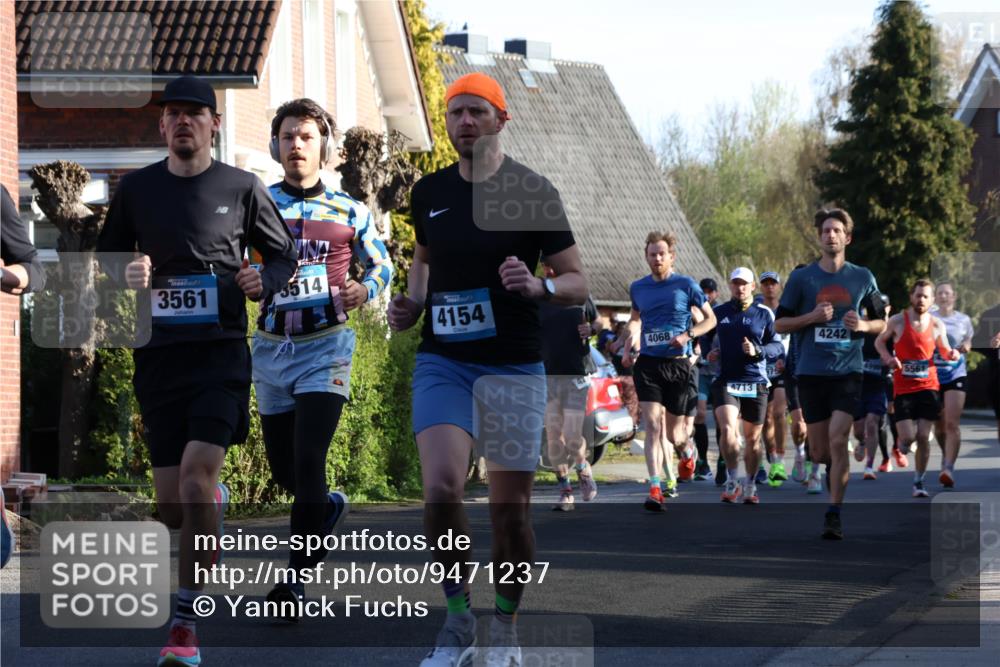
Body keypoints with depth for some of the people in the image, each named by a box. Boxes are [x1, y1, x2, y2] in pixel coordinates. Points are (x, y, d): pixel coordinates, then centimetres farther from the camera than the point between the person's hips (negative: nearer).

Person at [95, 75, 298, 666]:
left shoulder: (243, 188, 3)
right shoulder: (136, 189, 8)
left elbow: (284, 255, 13)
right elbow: (107, 256, 18)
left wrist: (264, 281, -8)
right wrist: (128, 275, -5)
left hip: (221, 351, -3)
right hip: (159, 353, 3)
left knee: (195, 473, -20)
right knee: (173, 507, 3)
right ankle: (216, 502, 44)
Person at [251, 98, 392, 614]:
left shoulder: (349, 212, 5)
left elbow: (381, 263, 15)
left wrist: (365, 289, -6)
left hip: (325, 345, -3)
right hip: (271, 348, 3)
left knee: (308, 460, -16)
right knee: (282, 467, 9)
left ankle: (298, 578, -13)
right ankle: (328, 506, 42)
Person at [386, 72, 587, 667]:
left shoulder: (533, 192, -4)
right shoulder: (429, 192, 7)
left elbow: (578, 283, -1)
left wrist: (538, 286, -22)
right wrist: (412, 303, 7)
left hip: (514, 366, -2)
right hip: (443, 362, 2)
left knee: (511, 509, 0)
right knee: (441, 489, -17)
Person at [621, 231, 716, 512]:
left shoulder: (686, 285, -2)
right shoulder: (638, 288, 9)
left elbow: (710, 319, 5)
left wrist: (688, 335, -12)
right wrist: (629, 345, 9)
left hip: (679, 364, -2)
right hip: (648, 364, 2)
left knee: (673, 432, 5)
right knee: (653, 426, -13)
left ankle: (687, 453, 43)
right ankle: (655, 490, -18)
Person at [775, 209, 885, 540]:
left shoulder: (862, 278, 7)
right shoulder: (801, 278, 4)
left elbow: (881, 324, 15)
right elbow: (780, 324, 5)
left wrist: (863, 325, -7)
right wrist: (813, 316, -11)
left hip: (847, 372, -1)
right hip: (810, 372, 1)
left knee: (838, 440, -16)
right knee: (820, 451, 3)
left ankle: (834, 515, -10)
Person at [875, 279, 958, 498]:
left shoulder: (937, 326, 1)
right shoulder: (897, 321, -5)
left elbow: (944, 351, 14)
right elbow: (879, 341, 10)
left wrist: (952, 354, -10)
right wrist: (888, 358, -9)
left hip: (928, 387, 1)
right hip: (903, 388, -1)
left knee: (923, 437, -3)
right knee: (908, 436, -8)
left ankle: (919, 482, 10)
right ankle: (903, 441, 31)